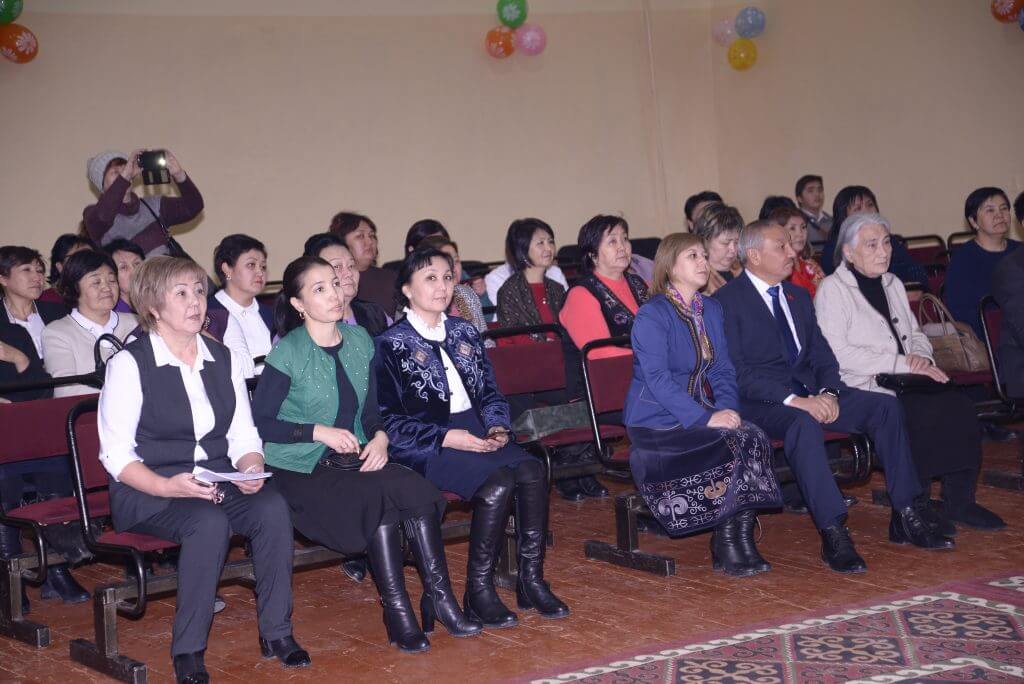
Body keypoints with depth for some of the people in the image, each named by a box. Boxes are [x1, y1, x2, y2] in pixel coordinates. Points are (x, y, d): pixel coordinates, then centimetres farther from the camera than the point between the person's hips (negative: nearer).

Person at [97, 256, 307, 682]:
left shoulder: (224, 359, 12)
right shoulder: (129, 364, -5)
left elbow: (244, 438, 12)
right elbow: (116, 455, -9)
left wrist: (251, 469, -12)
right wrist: (168, 486, -26)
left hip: (219, 484, 5)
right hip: (146, 492, -5)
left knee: (272, 508, -26)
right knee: (210, 522, -35)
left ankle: (276, 633, -14)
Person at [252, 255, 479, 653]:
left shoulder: (359, 340, 12)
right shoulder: (287, 354, -7)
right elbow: (259, 423, -8)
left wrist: (379, 437, -4)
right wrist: (319, 432, -16)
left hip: (354, 460, 5)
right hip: (301, 470, -5)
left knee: (417, 491, -25)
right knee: (381, 495, -31)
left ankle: (438, 596, -19)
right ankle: (397, 611, -24)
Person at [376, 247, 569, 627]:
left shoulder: (464, 333, 19)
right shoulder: (391, 345, 0)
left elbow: (490, 392, 21)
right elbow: (388, 420, -7)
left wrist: (497, 426, 0)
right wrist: (447, 438, -16)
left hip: (476, 433, 6)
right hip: (425, 447, -6)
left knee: (532, 471, -24)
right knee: (498, 482, -31)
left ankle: (531, 581, -16)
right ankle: (479, 592, -21)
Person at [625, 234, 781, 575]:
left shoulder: (712, 309, 14)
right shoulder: (651, 316, -10)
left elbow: (723, 369, 13)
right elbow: (658, 380, -18)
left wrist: (727, 408, -8)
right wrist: (707, 418, -25)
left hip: (704, 414, 7)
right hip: (657, 423, -6)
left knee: (753, 439, -23)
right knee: (730, 448, -28)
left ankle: (741, 539, -18)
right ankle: (726, 546, -13)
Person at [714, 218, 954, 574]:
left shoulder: (798, 296, 19)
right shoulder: (726, 301, -6)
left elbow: (822, 354, 16)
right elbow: (737, 373, -14)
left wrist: (828, 392, -6)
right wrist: (792, 400, -24)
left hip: (808, 391, 7)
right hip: (759, 402, -7)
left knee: (885, 405, -12)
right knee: (804, 423, -38)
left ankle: (905, 518, -10)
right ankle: (833, 535, -38)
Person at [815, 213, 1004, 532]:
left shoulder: (892, 284, 21)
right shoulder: (833, 290, -4)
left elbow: (916, 334, 27)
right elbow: (837, 354, -15)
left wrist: (920, 356, 0)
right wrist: (901, 363, -17)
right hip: (861, 389, -7)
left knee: (960, 405, -21)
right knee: (928, 411, -30)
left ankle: (959, 501, -13)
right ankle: (914, 506, -17)